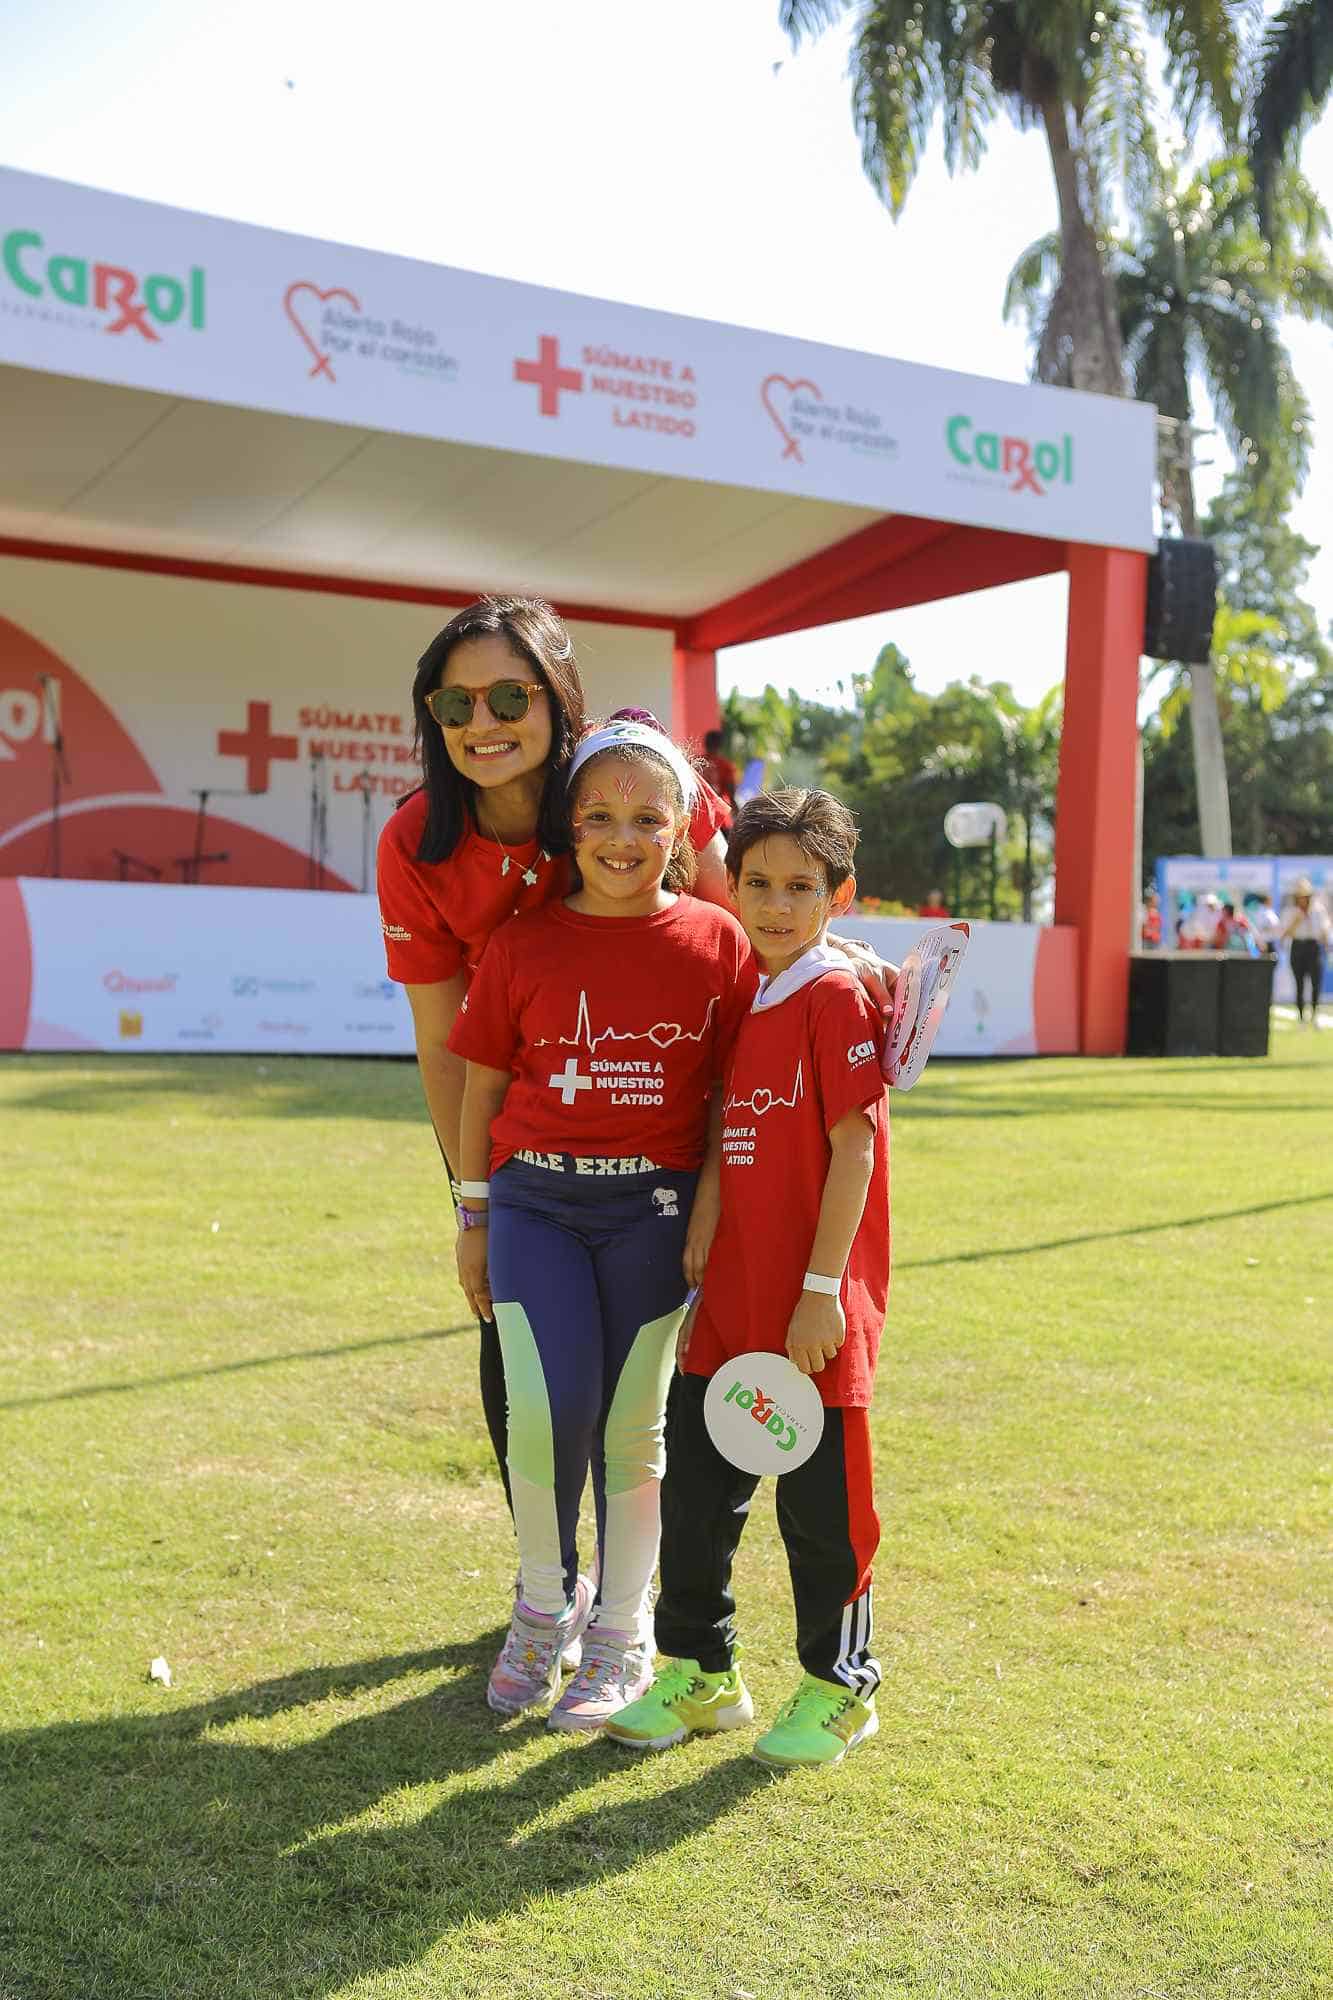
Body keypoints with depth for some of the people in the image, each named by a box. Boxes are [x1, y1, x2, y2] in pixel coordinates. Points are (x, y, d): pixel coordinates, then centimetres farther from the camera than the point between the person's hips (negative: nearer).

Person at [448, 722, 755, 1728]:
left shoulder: (717, 941, -2)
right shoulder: (523, 946, 0)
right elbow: (482, 1085, 6)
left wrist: (710, 1214, -6)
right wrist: (473, 1218, 8)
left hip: (656, 1208, 0)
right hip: (536, 1201, 1)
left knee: (633, 1423, 6)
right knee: (546, 1410, -9)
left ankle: (621, 1636, 23)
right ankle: (547, 1600, 18)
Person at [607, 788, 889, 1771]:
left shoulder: (837, 998, -10)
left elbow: (854, 1147, -14)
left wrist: (822, 1290, -17)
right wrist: (703, 1278, 15)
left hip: (814, 1312, -7)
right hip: (729, 1303, 7)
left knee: (821, 1504, 5)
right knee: (695, 1489, 12)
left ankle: (839, 1689, 23)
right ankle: (701, 1672, 28)